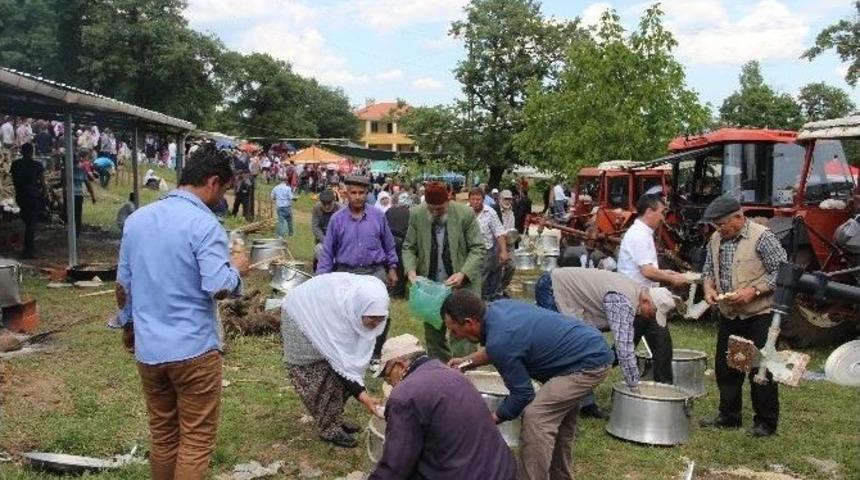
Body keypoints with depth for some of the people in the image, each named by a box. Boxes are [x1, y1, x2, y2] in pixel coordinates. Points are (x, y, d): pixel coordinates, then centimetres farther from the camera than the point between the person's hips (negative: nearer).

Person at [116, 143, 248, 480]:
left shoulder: (136, 219, 7)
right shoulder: (204, 224, -15)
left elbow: (122, 285, 12)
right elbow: (218, 287, -24)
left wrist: (127, 327, 26)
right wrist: (236, 268, -3)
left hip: (147, 349, 7)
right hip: (192, 349, -7)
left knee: (162, 436, 19)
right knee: (196, 440, 5)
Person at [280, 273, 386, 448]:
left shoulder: (366, 298, -24)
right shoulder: (338, 309, -42)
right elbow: (342, 360, -38)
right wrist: (362, 395, -41)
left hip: (322, 313, 7)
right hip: (301, 315, -6)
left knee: (340, 374, 5)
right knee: (320, 375, -8)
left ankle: (335, 420, 20)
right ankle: (329, 429, 5)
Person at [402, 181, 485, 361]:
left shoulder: (465, 214, -11)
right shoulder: (416, 215, -3)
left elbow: (478, 249, -7)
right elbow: (408, 248, 5)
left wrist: (463, 274, -20)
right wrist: (411, 270, -14)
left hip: (461, 286, -3)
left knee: (461, 333, -4)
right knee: (433, 336, 13)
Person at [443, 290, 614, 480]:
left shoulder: (499, 340, -25)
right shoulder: (497, 307, 1)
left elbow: (522, 395, -15)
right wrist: (468, 360, 16)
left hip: (590, 362, -10)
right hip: (593, 347, 10)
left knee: (535, 417, -17)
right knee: (558, 414, 20)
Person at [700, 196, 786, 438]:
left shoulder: (762, 237, -14)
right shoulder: (716, 239, 4)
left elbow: (782, 272, -14)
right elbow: (708, 269, 15)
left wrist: (753, 291, -23)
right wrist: (709, 287, -5)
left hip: (759, 315, -6)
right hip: (728, 315, 7)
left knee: (760, 369, 0)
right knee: (725, 366, 13)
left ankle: (766, 422, 13)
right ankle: (729, 416, 27)